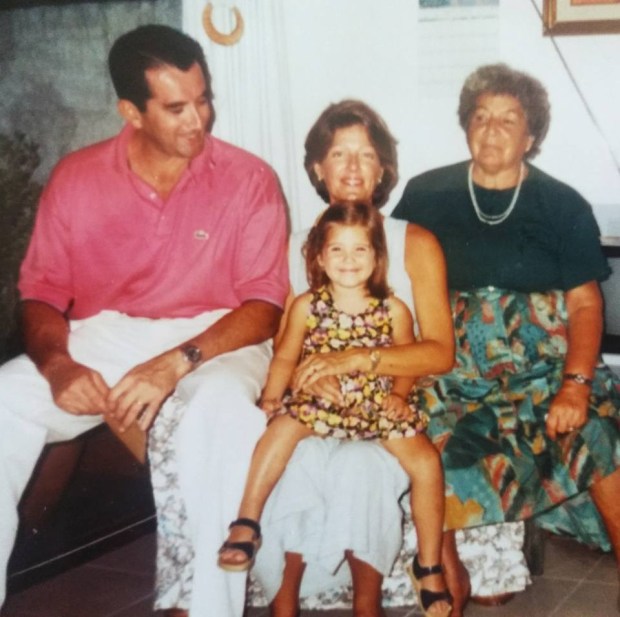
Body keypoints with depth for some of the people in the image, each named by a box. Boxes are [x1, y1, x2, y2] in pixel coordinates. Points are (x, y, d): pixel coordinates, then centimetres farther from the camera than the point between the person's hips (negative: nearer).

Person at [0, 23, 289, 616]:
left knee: (223, 407, -37)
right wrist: (56, 363, -21)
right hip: (98, 338, 3)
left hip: (211, 340, -2)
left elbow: (264, 306, -9)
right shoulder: (75, 177, 1)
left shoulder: (248, 179, -5)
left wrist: (177, 363, -25)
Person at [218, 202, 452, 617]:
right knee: (282, 428, -31)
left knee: (426, 460, -19)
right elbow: (285, 358, 4)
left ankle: (429, 566, -3)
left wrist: (398, 395, -10)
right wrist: (271, 397, -11)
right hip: (317, 403, 0)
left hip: (377, 406, 0)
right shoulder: (307, 306, 2)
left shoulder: (394, 310, 2)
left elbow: (406, 364, 8)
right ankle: (247, 524, -18)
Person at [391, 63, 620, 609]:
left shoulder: (564, 206, 10)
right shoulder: (425, 196, 11)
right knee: (435, 445, -27)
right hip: (452, 369, 0)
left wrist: (576, 385, -11)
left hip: (546, 368, 1)